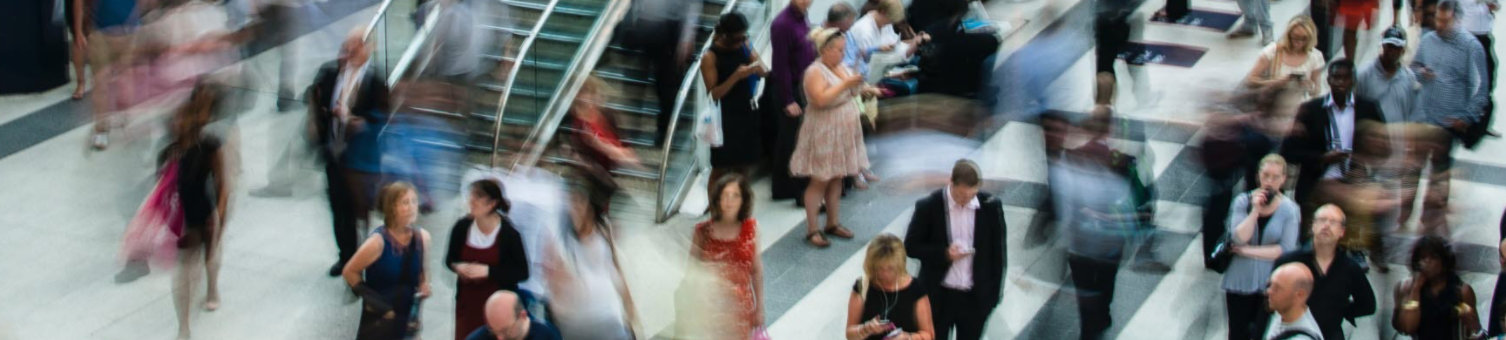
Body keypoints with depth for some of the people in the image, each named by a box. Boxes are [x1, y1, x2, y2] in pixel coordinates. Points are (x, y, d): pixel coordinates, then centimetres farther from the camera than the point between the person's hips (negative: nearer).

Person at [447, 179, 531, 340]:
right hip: (467, 302, 4)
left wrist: (488, 271, -21)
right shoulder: (462, 227, -5)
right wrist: (458, 267, -13)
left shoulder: (508, 233, -15)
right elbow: (450, 259, 11)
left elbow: (522, 272, -12)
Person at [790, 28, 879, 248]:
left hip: (844, 132, 8)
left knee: (836, 179, 13)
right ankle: (811, 230, 1)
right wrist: (845, 84, -27)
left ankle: (833, 223, 22)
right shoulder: (815, 72, -16)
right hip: (823, 133, -8)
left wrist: (861, 90, 1)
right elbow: (820, 99, -29)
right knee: (819, 181, -4)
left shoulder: (843, 68, 9)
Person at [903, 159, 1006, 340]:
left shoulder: (990, 206, -7)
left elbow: (999, 252, 2)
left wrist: (995, 292, 2)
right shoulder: (928, 206, -13)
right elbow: (911, 246, -6)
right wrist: (944, 254, -21)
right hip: (939, 296, -1)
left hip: (976, 298, 2)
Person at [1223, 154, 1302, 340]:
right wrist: (1255, 210, -20)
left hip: (1270, 284, -2)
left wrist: (1247, 251, -12)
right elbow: (1239, 238, -14)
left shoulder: (1290, 209, -7)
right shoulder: (1243, 202, -3)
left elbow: (1286, 250, -14)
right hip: (1240, 282, 2)